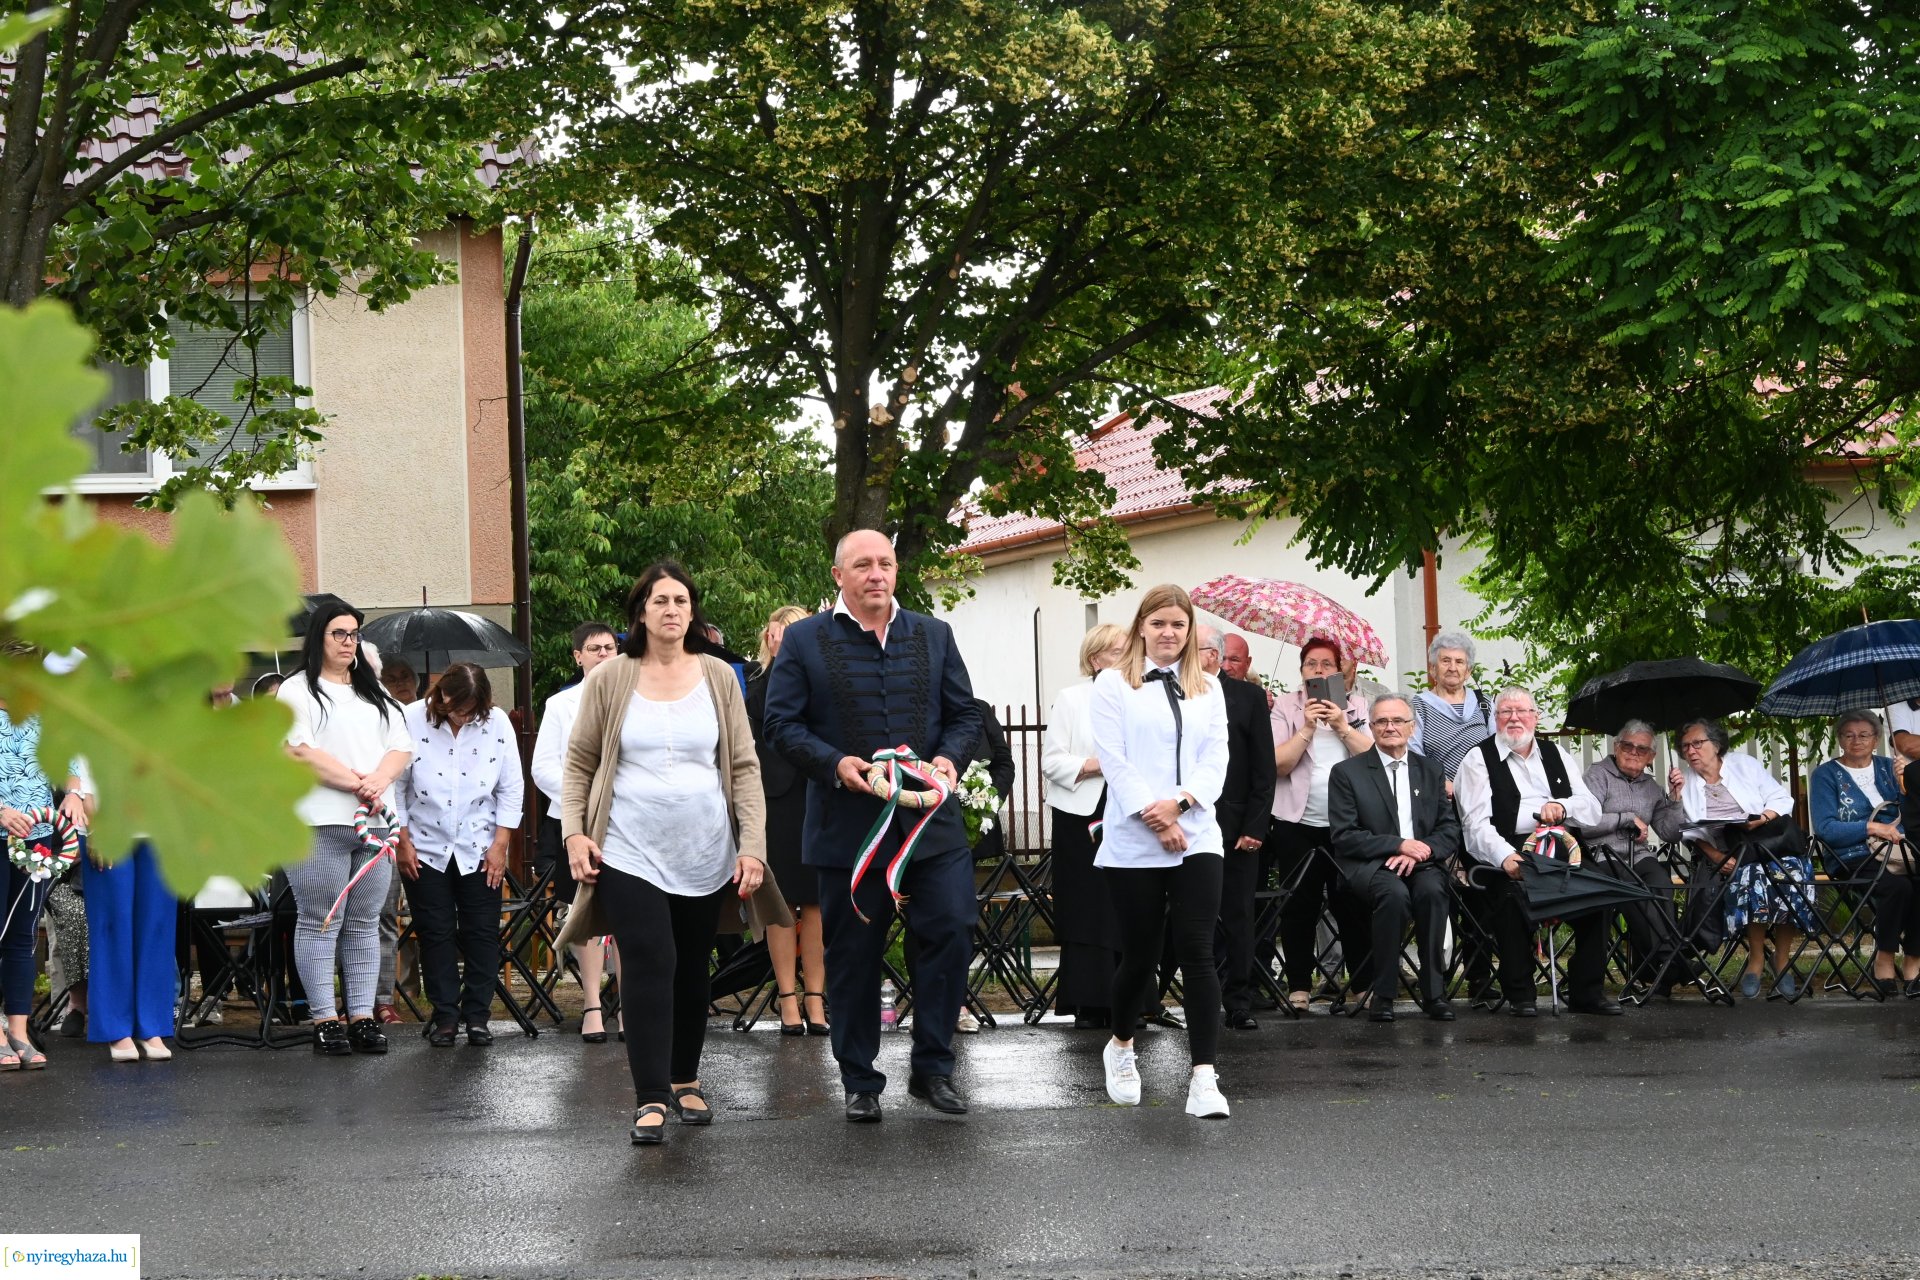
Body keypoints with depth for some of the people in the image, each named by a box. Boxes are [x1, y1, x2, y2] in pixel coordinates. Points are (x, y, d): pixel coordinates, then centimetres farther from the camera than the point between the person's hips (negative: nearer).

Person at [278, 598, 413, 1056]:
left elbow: (401, 746, 12)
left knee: (365, 923, 6)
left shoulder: (374, 693, 20)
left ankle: (362, 1016, 9)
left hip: (374, 821, 6)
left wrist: (378, 780, -9)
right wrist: (357, 784, -13)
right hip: (319, 823, -6)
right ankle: (325, 1019, -1)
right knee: (320, 923, -3)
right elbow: (300, 752, -11)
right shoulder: (299, 691, 1)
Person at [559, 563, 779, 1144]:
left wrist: (753, 845, -3)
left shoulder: (717, 678, 4)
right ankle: (652, 1100, -9)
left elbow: (744, 767, 5)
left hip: (706, 854, 2)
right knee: (648, 966, -11)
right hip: (631, 852, -2)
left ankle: (685, 1080, 27)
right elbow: (579, 762, 7)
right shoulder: (609, 679, 1)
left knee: (692, 969, 11)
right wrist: (574, 832, -5)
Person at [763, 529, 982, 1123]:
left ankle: (932, 1068, 7)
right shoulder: (804, 641, 3)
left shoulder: (935, 635, 12)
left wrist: (950, 758, -7)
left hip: (931, 821, 2)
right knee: (853, 955, 4)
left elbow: (966, 714, 13)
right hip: (848, 824, -2)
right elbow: (782, 723, -1)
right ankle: (860, 1083, 15)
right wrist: (834, 764, -16)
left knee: (952, 930, -8)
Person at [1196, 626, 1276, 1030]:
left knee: (1238, 917, 3)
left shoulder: (1249, 697, 2)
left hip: (1237, 828, -1)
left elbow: (1264, 768, 0)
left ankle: (1238, 1004, 10)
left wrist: (1254, 826, -6)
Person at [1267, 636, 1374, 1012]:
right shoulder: (1285, 706, 4)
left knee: (1352, 904, -1)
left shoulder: (1357, 706, 9)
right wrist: (1307, 728, -14)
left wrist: (1342, 726, -12)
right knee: (1300, 906, 0)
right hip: (1298, 824, -1)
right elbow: (1279, 764, -6)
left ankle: (1363, 984, 6)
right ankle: (1299, 986, 8)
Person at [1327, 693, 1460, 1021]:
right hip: (1370, 865, -2)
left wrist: (1419, 852, -11)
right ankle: (1383, 994, -25)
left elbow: (1450, 830, 10)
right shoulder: (1346, 772, 6)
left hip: (1422, 862, 3)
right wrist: (1399, 845, -14)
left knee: (1432, 889, -33)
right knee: (1395, 892, -36)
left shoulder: (1431, 772, 17)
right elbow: (1344, 837, -3)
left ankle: (1434, 993, -24)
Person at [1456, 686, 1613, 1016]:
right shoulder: (1479, 760, 6)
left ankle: (1587, 991, -11)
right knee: (1512, 890, -36)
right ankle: (1519, 994, -21)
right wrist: (1506, 857, -27)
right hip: (1509, 856, -4)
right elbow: (1477, 826, -8)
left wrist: (1561, 807, -7)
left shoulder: (1554, 754, 22)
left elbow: (1592, 809, 16)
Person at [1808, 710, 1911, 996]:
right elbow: (1825, 828, -6)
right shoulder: (1826, 775, 6)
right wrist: (1871, 828, -15)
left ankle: (1912, 962, -23)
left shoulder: (1888, 767, 18)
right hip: (1851, 860, -3)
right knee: (1897, 885, -33)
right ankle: (1885, 959, -19)